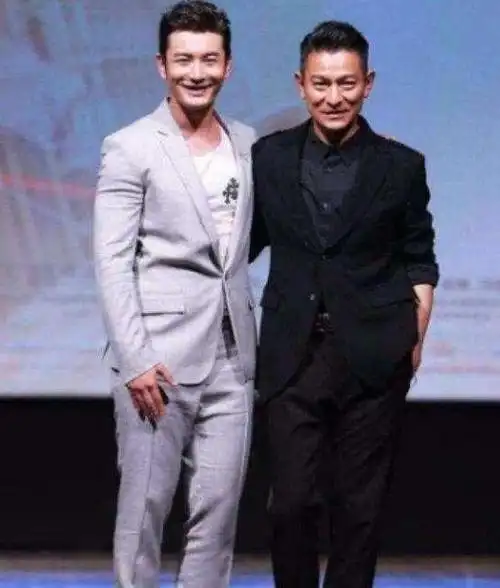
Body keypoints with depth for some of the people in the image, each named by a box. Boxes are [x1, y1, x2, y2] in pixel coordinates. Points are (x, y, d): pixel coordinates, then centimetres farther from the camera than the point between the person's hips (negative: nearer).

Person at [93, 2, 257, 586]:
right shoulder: (130, 148, -4)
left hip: (231, 358, 5)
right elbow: (112, 264, -8)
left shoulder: (247, 144, 12)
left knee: (218, 510, 6)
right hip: (158, 358, -5)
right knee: (145, 505, 0)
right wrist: (134, 360, -16)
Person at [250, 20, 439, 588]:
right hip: (294, 355, 1)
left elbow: (419, 260, 7)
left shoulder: (401, 166, 1)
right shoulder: (269, 157, 4)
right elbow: (245, 244, 13)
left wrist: (415, 336, -2)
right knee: (292, 502, -1)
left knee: (359, 505, 5)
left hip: (373, 359, -1)